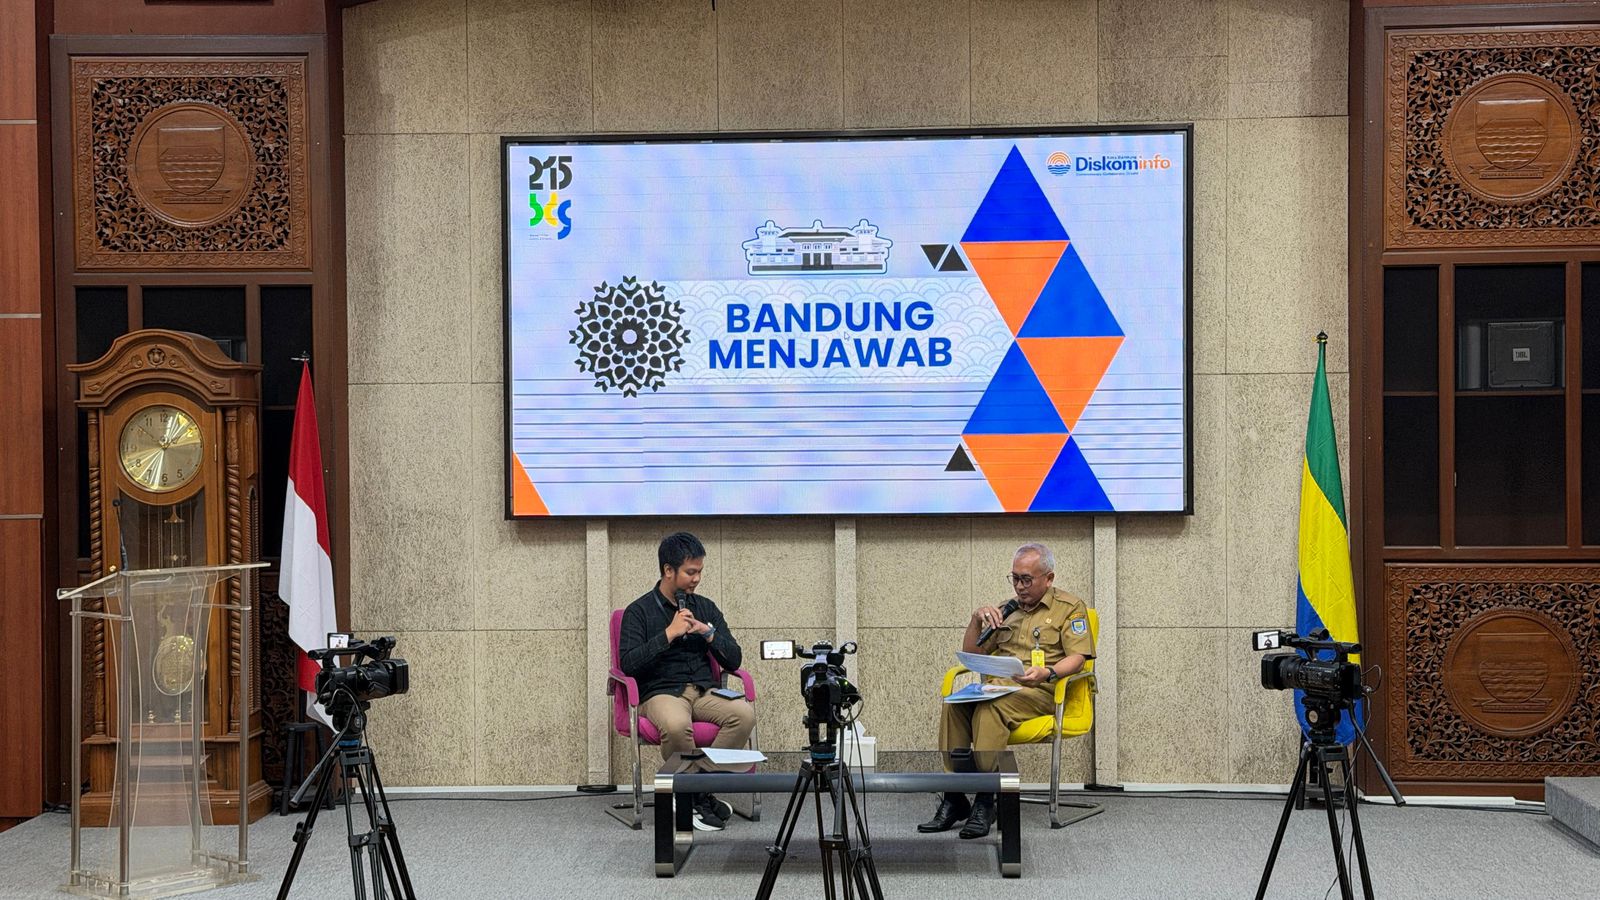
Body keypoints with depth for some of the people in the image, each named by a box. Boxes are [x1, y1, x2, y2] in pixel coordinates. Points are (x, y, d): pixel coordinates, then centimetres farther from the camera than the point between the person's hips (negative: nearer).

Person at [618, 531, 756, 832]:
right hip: (661, 692, -4)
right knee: (676, 725, -39)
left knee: (744, 713, -28)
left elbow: (733, 660, 11)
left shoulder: (705, 607, 15)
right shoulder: (638, 611, 2)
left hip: (704, 691, 4)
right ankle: (698, 797, -17)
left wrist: (708, 632, -6)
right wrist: (669, 634, -15)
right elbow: (628, 664, -11)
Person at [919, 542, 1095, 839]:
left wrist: (1047, 673, -24)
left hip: (1041, 692, -5)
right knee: (954, 705, -28)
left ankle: (985, 802, -35)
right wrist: (977, 620, 6)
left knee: (989, 708, -36)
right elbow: (971, 654, 25)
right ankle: (953, 798, -29)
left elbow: (1077, 657, -3)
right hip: (999, 687, 5)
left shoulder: (1069, 607, 10)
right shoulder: (1006, 610, 26)